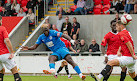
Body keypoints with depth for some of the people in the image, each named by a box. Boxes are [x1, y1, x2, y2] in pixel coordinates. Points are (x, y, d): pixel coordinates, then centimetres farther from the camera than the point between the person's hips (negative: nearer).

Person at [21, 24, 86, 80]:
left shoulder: (53, 32, -12)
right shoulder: (41, 37, 5)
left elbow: (63, 35, -20)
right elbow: (35, 46, 11)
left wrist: (71, 40, -36)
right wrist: (28, 48, -7)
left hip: (62, 48, -4)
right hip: (56, 52, 4)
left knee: (70, 60, -23)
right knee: (51, 58, -29)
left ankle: (80, 75, -28)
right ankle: (52, 70, -59)